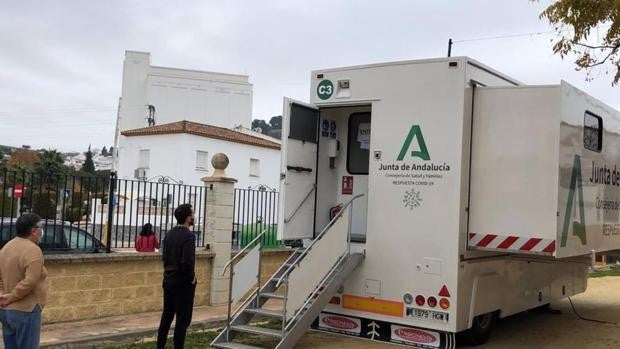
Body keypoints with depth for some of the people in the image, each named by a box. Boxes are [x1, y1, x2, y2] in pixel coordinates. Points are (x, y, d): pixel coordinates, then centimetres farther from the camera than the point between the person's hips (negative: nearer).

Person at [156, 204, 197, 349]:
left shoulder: (169, 234, 5)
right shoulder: (188, 236, -19)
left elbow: (164, 255, 12)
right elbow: (187, 262, -26)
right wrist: (191, 278, -12)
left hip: (168, 280, 8)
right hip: (183, 283, -8)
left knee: (166, 316, 17)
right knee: (183, 319, 2)